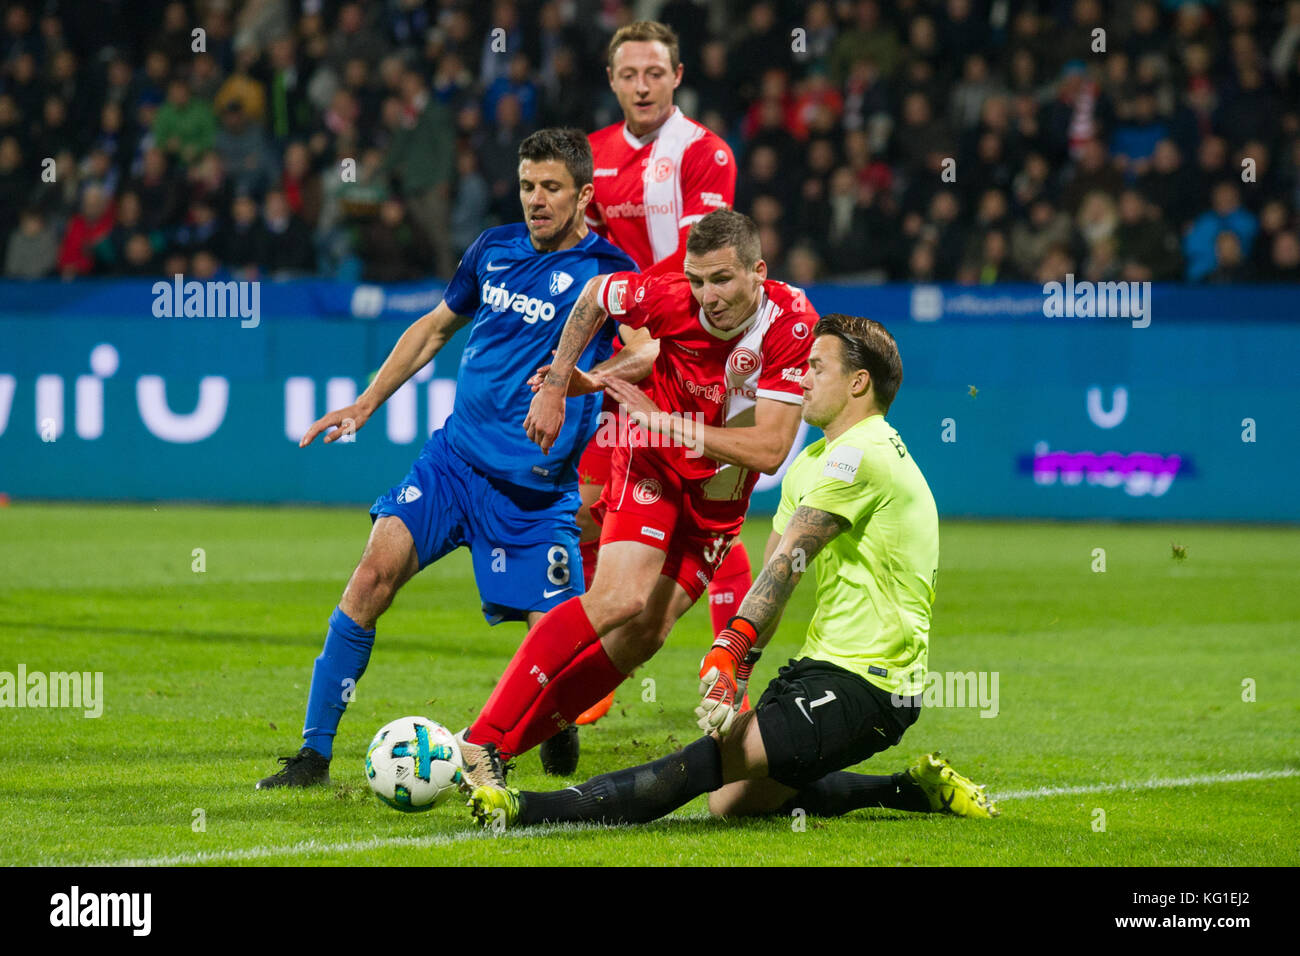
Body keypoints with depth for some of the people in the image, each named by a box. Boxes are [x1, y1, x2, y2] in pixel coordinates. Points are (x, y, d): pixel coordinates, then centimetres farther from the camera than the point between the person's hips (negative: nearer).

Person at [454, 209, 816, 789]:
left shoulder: (791, 323, -25)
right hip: (654, 466, -2)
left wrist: (666, 422, -26)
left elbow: (770, 450, -26)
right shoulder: (673, 298, -22)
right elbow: (596, 294, 0)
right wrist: (554, 388, 0)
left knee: (644, 637, -5)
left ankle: (509, 742, 4)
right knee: (621, 600, -23)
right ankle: (483, 738, -22)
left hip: (720, 495, 2)